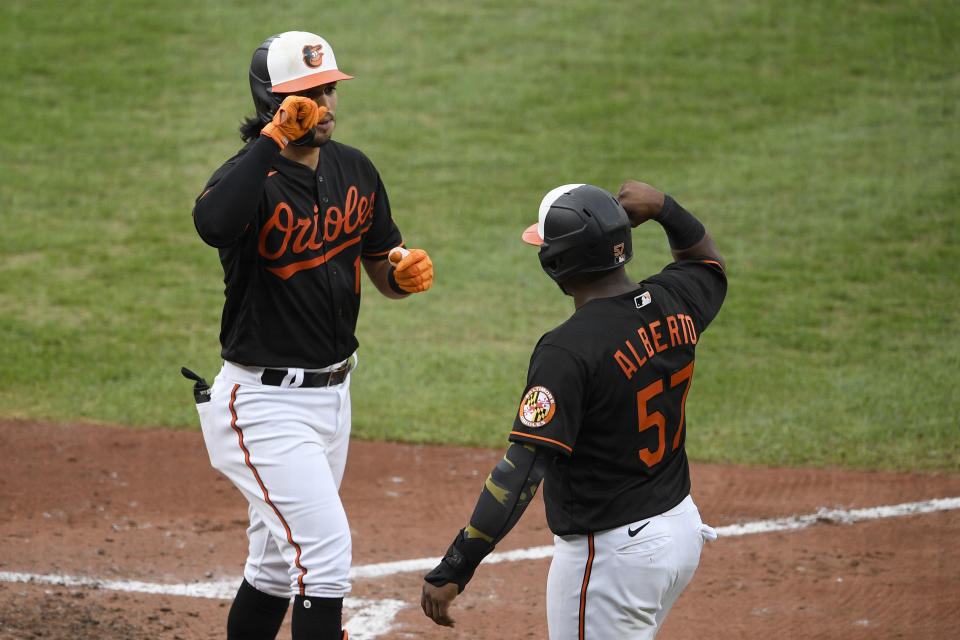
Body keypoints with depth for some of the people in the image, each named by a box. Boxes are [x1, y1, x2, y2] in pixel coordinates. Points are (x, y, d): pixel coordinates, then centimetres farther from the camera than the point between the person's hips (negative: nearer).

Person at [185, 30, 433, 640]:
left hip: (332, 393, 8)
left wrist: (406, 270, -9)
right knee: (326, 550, -14)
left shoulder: (356, 170, 5)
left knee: (281, 563, 19)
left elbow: (381, 265, 15)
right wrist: (275, 137, -38)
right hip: (267, 403, -8)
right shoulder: (254, 178, -19)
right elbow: (211, 222, -43)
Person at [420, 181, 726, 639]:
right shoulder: (674, 303, -2)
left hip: (611, 551, -9)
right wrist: (664, 208, 9)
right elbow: (709, 262, 25)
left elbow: (522, 470, -28)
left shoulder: (569, 349, -24)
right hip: (683, 529, 9)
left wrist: (454, 569, -28)